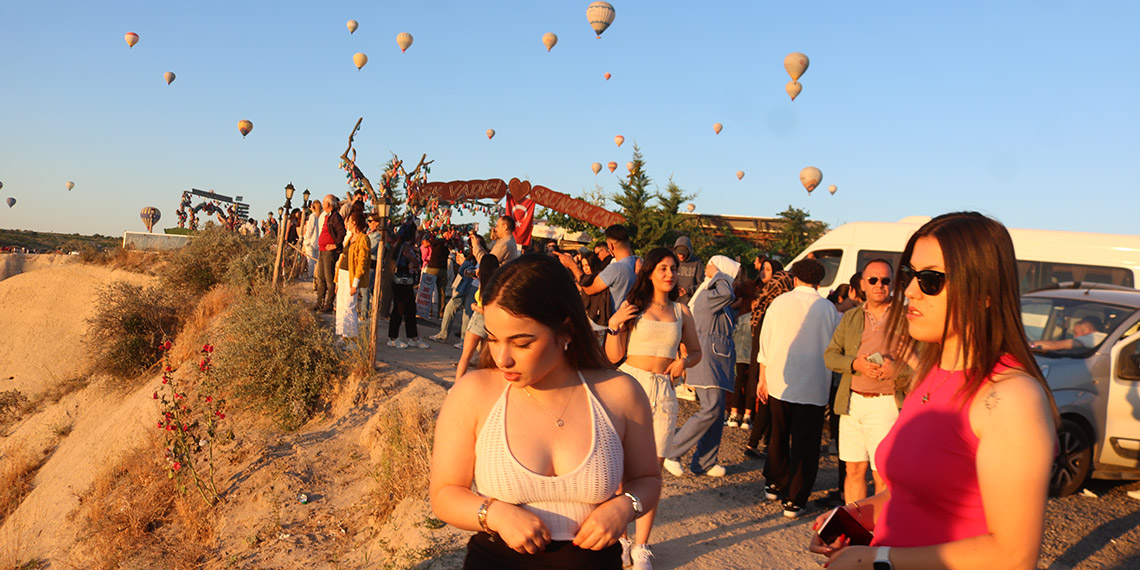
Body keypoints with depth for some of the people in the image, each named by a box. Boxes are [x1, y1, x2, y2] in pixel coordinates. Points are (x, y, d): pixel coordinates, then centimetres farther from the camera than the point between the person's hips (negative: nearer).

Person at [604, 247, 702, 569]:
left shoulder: (681, 312, 10)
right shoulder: (632, 306, 2)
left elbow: (696, 351, 19)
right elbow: (614, 356, 1)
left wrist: (684, 362, -1)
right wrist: (614, 325, -14)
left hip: (663, 392, 2)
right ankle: (618, 538, 16)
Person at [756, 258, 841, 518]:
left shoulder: (779, 303, -1)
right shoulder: (829, 309, -4)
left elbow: (765, 344, 2)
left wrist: (763, 378, 11)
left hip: (780, 383, 2)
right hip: (813, 387, -2)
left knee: (778, 438, 19)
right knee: (805, 445, 5)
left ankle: (774, 486, 32)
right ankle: (794, 501, 8)